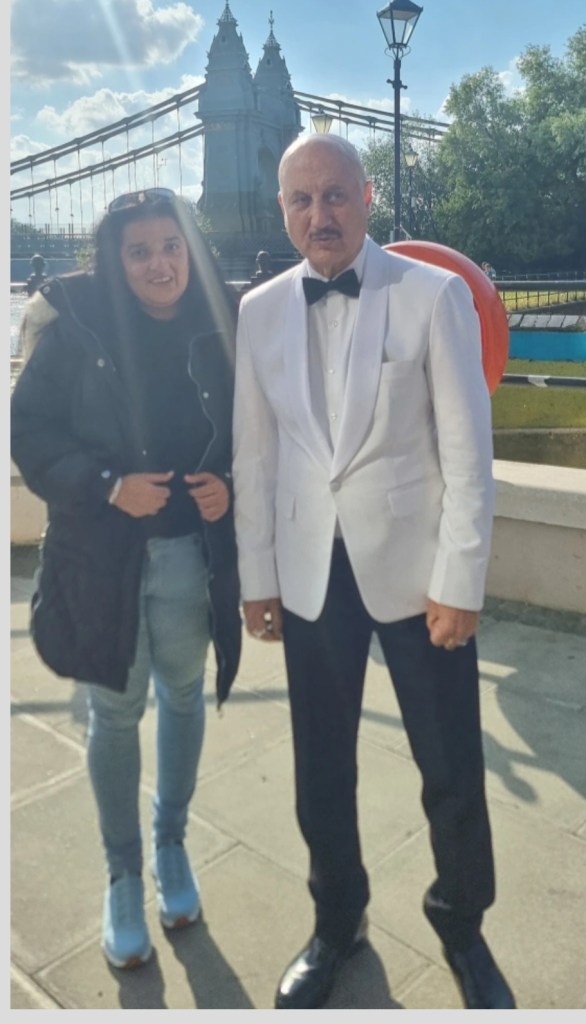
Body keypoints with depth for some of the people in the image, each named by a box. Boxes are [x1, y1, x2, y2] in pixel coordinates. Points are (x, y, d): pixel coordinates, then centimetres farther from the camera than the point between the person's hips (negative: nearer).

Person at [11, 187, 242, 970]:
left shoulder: (219, 328, -3)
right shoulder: (77, 328, -10)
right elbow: (29, 429, -7)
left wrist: (231, 484, -12)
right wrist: (106, 485, -21)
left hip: (190, 554, 2)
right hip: (103, 553, -2)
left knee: (182, 699, 18)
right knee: (116, 714, 11)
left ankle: (172, 844, 43)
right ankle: (123, 875, 32)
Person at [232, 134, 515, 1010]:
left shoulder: (434, 294, -5)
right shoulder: (258, 311, 4)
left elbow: (468, 450, -7)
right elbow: (254, 455, 6)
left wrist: (458, 582, -9)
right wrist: (256, 577, 7)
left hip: (413, 568, -2)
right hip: (308, 575, 3)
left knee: (453, 773, 9)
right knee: (321, 770, 14)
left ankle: (463, 927, 37)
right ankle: (336, 923, 40)